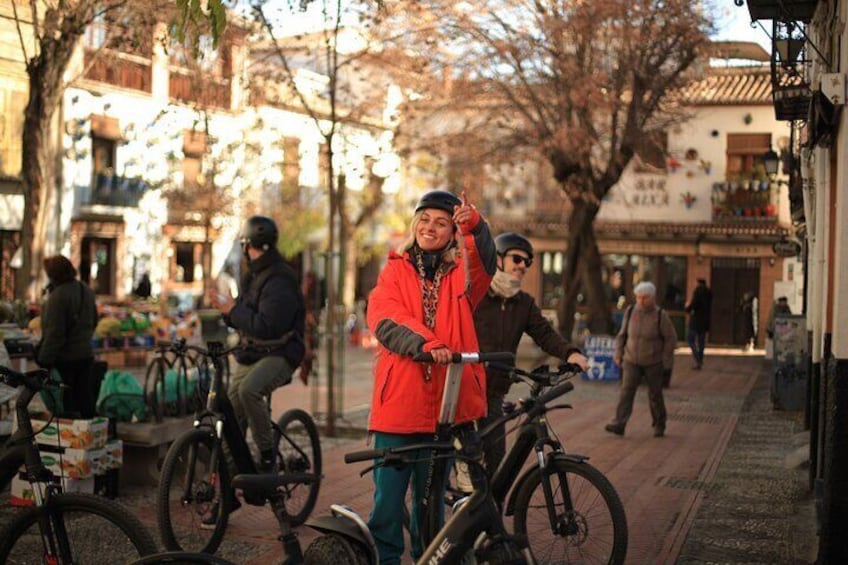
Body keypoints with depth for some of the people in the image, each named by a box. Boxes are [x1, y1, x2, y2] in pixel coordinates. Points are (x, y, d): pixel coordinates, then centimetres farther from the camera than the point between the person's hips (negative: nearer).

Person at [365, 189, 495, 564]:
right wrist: (425, 342, -26)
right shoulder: (395, 270, 8)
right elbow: (382, 319, -9)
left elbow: (484, 259, -14)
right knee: (389, 494, 0)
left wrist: (475, 226, -34)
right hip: (399, 399, -1)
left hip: (443, 402, 1)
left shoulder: (461, 273, 10)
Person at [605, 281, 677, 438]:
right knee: (626, 392, -9)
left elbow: (671, 338, -4)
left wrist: (666, 360, -7)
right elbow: (622, 334, 10)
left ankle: (659, 425, 23)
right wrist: (618, 353, 4)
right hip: (631, 362, 2)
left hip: (653, 363, -2)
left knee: (655, 395, 7)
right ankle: (619, 424, -15)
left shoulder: (660, 315, -9)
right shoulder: (630, 312, 0)